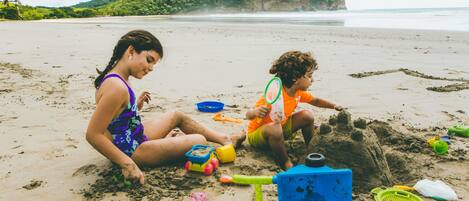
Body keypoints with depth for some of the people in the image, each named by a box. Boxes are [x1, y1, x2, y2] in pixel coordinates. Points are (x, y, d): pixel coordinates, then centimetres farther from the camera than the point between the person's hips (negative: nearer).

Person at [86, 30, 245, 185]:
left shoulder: (115, 78, 2)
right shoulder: (117, 87, -29)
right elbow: (93, 134, -31)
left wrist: (136, 106, -3)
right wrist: (127, 163, -30)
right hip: (132, 151, -10)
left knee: (176, 116, 25)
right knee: (199, 141, -6)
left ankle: (223, 138, 34)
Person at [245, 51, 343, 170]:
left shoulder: (299, 92, -6)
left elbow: (315, 101, 15)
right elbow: (248, 115, -36)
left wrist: (334, 106, 4)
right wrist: (256, 112, -59)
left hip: (280, 128, 8)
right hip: (256, 133, -8)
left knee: (307, 116, -3)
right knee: (274, 128, -41)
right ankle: (286, 164, -19)